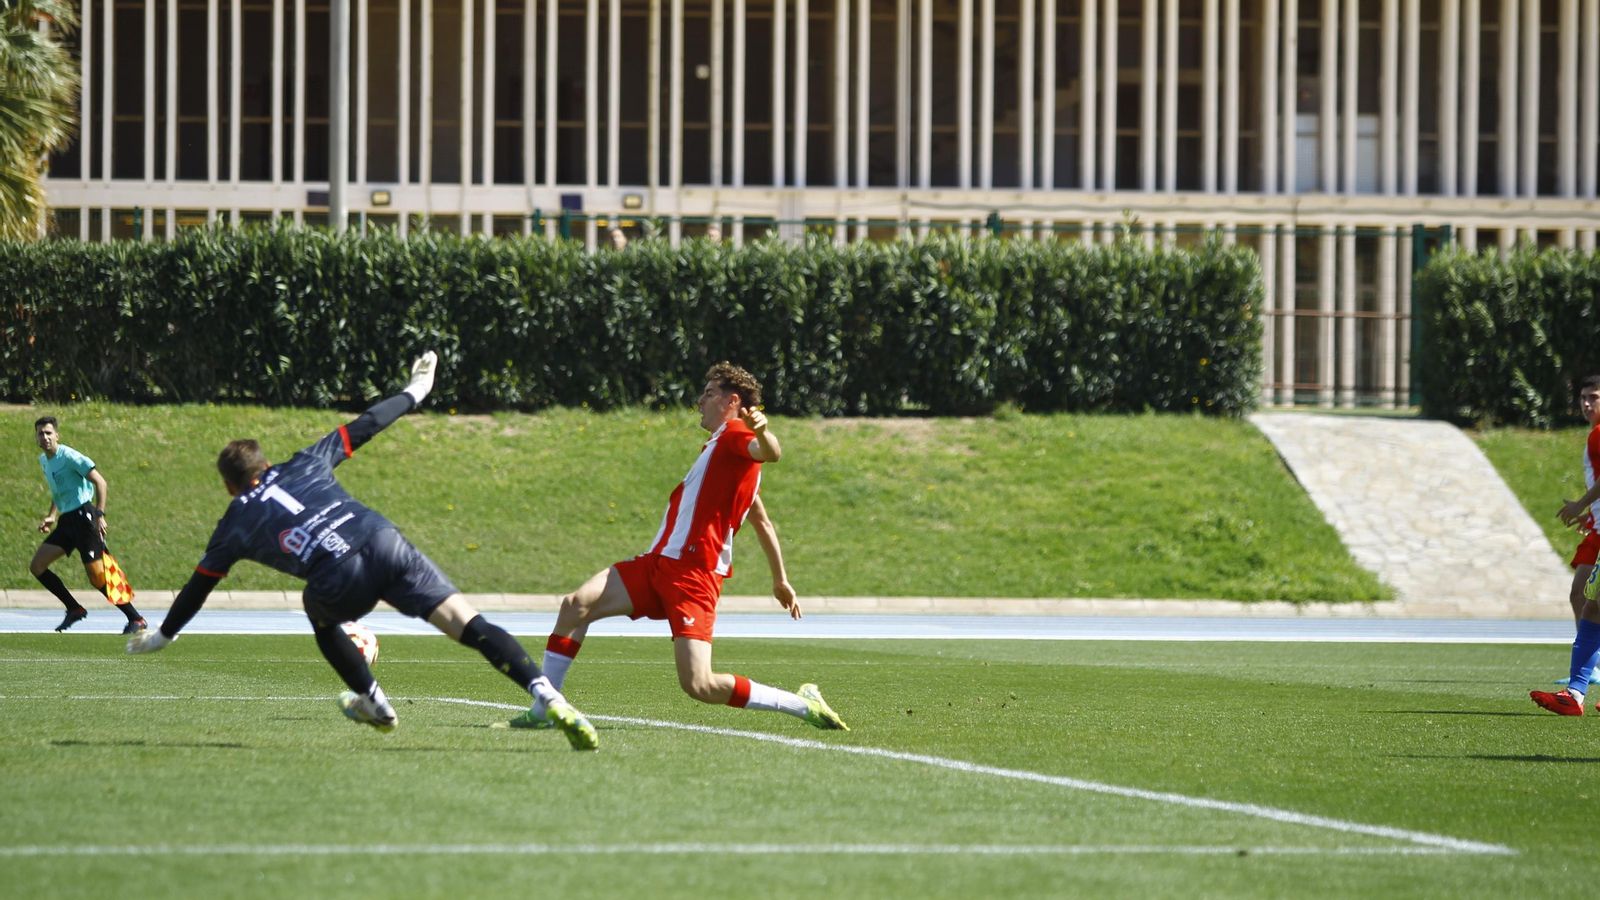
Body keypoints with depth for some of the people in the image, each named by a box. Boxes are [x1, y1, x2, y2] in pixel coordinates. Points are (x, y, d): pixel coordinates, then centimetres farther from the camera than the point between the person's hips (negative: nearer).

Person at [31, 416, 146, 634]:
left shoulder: (69, 457, -13)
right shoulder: (44, 460, 13)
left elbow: (100, 482, -16)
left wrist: (100, 515, -23)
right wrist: (51, 516, 16)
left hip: (83, 516, -9)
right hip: (66, 521, 9)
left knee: (97, 577, -12)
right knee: (37, 566, 3)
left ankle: (136, 619, -2)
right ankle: (75, 609, 11)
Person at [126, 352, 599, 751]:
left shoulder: (236, 525, 23)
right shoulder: (304, 465, 28)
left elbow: (199, 586, 33)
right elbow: (363, 427, 31)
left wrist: (162, 635, 48)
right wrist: (412, 394, 46)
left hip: (341, 583, -2)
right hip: (385, 543, 2)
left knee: (319, 612, 36)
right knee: (471, 626, -8)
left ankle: (375, 703, 36)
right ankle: (547, 696, -27)